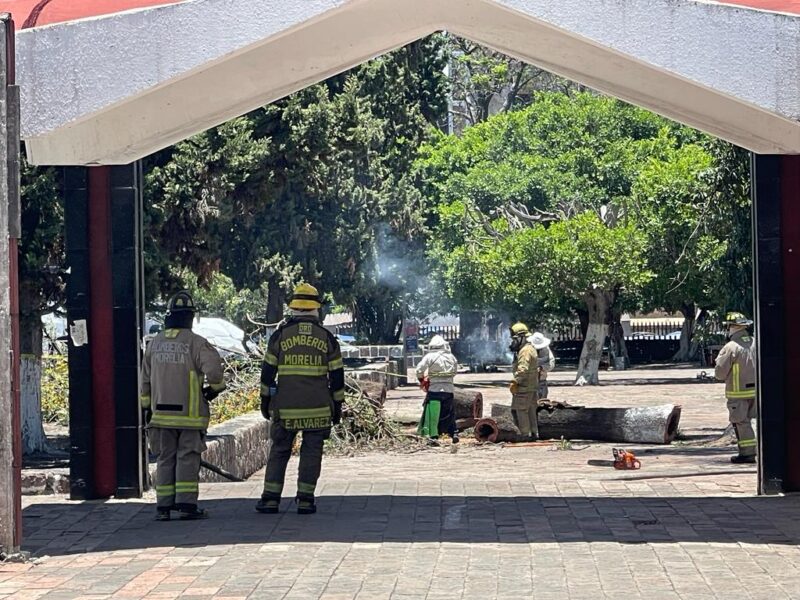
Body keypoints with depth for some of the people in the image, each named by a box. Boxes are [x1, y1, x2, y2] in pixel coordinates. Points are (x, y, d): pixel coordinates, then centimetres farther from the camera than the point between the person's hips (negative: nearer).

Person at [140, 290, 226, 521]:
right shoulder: (195, 342, -9)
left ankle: (163, 507, 9)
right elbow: (213, 368, -21)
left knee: (165, 460, 10)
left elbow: (145, 380, 14)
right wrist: (215, 388, -1)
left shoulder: (155, 343, 8)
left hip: (162, 413, 4)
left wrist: (147, 408, 22)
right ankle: (186, 505, -3)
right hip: (189, 414, -4)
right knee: (187, 459, 0)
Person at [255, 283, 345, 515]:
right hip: (318, 408, 0)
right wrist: (337, 405, 11)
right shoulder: (327, 338, 2)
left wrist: (265, 400, 11)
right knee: (311, 453, 7)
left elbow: (268, 371, 2)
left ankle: (271, 498, 6)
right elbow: (337, 375, 4)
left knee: (279, 451, 9)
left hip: (285, 408, 0)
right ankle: (305, 499, 4)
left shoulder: (280, 335, 0)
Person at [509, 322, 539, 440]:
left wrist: (515, 381, -29)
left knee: (521, 410, -5)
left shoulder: (525, 351, -17)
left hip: (525, 387, -11)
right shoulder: (530, 349, 18)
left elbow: (523, 369, -28)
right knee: (530, 411, 14)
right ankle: (534, 433, 18)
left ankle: (526, 434, -2)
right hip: (532, 387, 11)